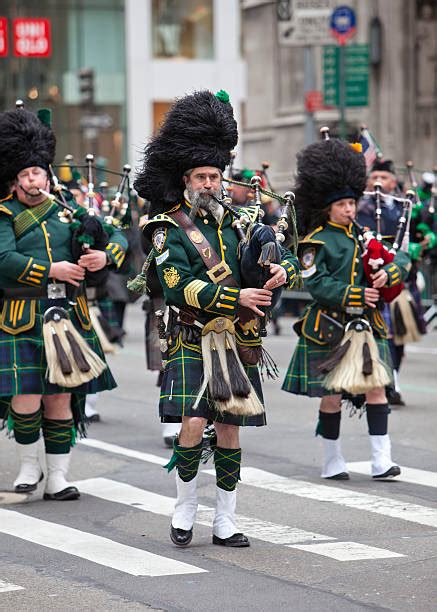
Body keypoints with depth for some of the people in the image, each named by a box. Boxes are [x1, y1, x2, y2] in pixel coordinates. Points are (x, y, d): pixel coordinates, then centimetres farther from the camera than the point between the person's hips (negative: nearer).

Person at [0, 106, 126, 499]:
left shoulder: (68, 212, 14)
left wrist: (104, 256, -8)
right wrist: (52, 270, -16)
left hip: (68, 316, 3)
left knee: (61, 398, 4)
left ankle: (58, 478, 11)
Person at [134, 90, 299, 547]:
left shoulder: (234, 222, 13)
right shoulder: (169, 229, -3)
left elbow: (287, 258, 13)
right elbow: (179, 288, -16)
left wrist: (284, 270, -11)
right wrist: (236, 299, -20)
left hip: (237, 342, 5)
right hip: (193, 341, -4)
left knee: (229, 429, 5)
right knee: (193, 424, -15)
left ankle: (225, 523, 13)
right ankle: (184, 509, 6)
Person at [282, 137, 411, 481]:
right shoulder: (317, 241, -6)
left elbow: (401, 258, 10)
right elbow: (316, 284, -15)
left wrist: (389, 273, -13)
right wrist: (355, 296, -20)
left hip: (367, 324, 5)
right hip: (331, 327, -5)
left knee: (377, 386, -3)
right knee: (331, 395, 2)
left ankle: (381, 460, -2)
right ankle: (333, 462, 15)